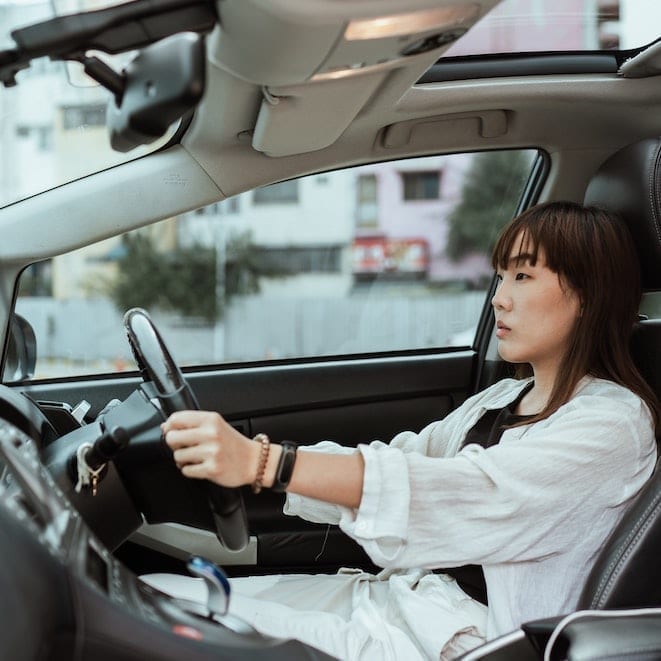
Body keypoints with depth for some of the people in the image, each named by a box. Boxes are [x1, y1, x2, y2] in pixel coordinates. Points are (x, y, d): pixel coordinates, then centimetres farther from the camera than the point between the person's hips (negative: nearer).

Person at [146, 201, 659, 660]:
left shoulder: (615, 421, -11)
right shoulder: (500, 400, 16)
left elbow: (475, 493, -26)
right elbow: (402, 458, 9)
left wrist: (266, 463, -36)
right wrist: (239, 456, -5)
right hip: (394, 596, 8)